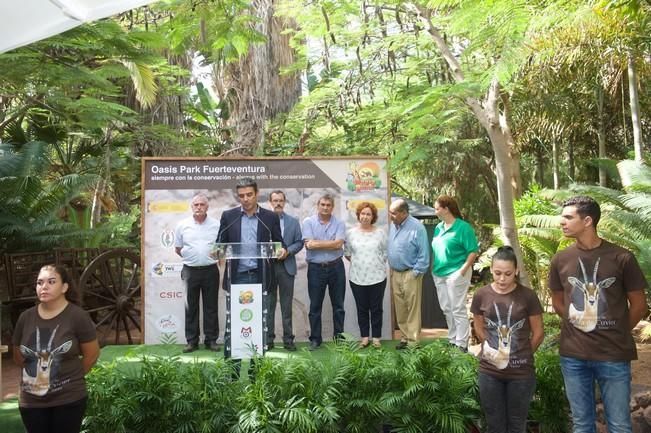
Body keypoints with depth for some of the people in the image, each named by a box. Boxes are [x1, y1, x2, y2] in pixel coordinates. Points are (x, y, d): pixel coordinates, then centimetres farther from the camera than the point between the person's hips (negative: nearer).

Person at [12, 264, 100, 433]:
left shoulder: (78, 316, -13)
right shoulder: (26, 317, 0)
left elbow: (92, 354, -4)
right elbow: (18, 357, 14)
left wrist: (71, 376, 5)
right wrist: (36, 372, 11)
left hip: (69, 399, -4)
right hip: (31, 400, 4)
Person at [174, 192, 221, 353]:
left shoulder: (216, 225, 0)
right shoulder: (182, 225, 2)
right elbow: (178, 248, 10)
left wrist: (216, 255, -3)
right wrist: (190, 258, 4)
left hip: (210, 270, 0)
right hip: (190, 270, 1)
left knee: (211, 307, 6)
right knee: (191, 307, 7)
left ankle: (211, 340, 15)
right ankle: (192, 341, 16)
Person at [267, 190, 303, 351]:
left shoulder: (293, 221, 9)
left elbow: (299, 242, 6)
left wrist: (288, 251, -10)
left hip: (286, 266, 1)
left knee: (287, 306, 6)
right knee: (268, 305, 5)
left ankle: (288, 339, 13)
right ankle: (268, 338, 13)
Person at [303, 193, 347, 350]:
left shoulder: (339, 223, 2)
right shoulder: (308, 222, 0)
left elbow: (338, 244, -13)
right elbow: (308, 244, -12)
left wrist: (317, 243, -13)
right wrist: (330, 244, -11)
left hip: (336, 267, 1)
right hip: (315, 268, -1)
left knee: (338, 305, 10)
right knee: (315, 306, 7)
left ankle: (339, 337, 22)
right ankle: (315, 339, 17)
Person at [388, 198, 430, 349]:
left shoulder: (417, 227, -15)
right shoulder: (393, 226, 7)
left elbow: (424, 253, -14)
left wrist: (415, 272, -15)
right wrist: (391, 269, 11)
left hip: (410, 274, -7)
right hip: (395, 273, 7)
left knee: (412, 309, -1)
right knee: (400, 308, 13)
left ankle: (413, 341, 7)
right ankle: (405, 336, 24)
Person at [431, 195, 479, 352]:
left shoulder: (463, 227, -11)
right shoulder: (438, 227, 10)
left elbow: (473, 251, -12)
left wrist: (463, 269, -18)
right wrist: (433, 268, 11)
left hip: (455, 273, -8)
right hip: (439, 274, 8)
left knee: (458, 309, -3)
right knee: (446, 309, 14)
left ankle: (461, 345, 5)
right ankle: (452, 340, 27)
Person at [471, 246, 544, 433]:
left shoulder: (527, 296, -10)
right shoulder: (481, 295, -5)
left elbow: (538, 333, 0)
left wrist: (521, 354, 7)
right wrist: (493, 350, 8)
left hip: (521, 372, -1)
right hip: (489, 371, 1)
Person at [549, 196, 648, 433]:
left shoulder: (622, 258, -9)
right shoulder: (560, 260, 0)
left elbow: (639, 306, 1)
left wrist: (616, 334, 7)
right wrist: (578, 327, 7)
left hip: (614, 355, -2)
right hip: (573, 355, 3)